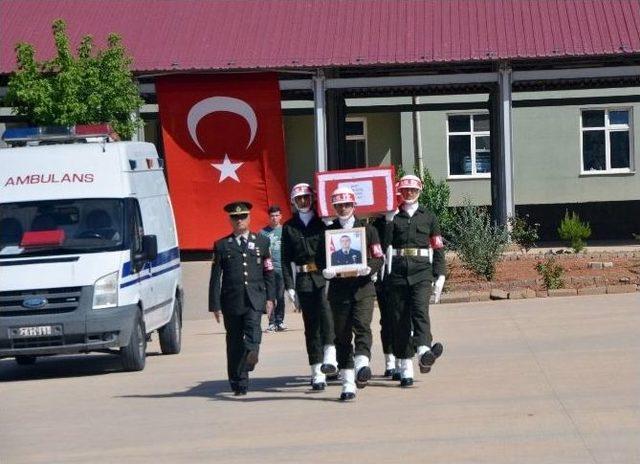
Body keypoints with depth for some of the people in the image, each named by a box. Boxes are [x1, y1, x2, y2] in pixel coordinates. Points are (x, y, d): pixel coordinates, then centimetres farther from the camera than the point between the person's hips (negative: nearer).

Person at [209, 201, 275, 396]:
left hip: (254, 299, 0)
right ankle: (237, 382, 8)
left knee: (253, 330, -26)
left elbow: (269, 273, 12)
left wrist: (270, 298, 4)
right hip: (231, 299, 0)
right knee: (234, 341, 3)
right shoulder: (222, 245, 9)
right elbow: (215, 277, 6)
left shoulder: (261, 242, 12)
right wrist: (215, 305, 0)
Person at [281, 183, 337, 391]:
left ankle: (330, 358, -32)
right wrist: (289, 285, 1)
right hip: (304, 280, 2)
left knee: (326, 311, -26)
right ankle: (317, 374, 5)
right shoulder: (289, 227, 11)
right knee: (311, 324, 2)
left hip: (325, 277, -2)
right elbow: (285, 259, 9)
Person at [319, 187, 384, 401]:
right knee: (342, 335, 1)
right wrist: (326, 271, -12)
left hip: (363, 288, -1)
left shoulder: (367, 230, 8)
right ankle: (348, 384, 4)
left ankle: (362, 365, -35)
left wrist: (367, 268, -16)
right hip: (338, 290, 1)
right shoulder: (328, 232, 11)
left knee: (362, 326, -21)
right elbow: (321, 260, 10)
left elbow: (379, 259, 4)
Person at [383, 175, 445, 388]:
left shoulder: (428, 216, 12)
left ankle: (424, 352, -44)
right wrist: (389, 221, -9)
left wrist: (440, 276, 5)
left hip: (422, 269, -1)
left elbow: (438, 248, 12)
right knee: (400, 317, -1)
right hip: (398, 269, 1)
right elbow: (385, 243, -1)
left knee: (420, 310, -22)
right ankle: (405, 369, 1)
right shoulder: (393, 216, 11)